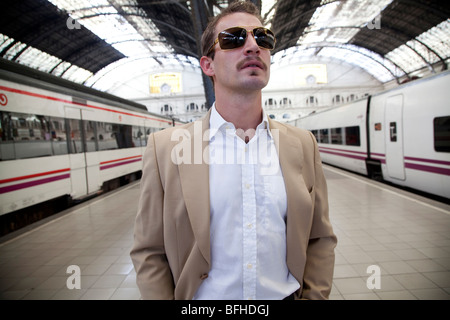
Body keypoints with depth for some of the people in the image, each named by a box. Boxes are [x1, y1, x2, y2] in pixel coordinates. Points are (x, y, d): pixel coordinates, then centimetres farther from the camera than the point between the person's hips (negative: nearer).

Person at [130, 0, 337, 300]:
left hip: (286, 295, 3)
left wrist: (314, 295, -7)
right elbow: (149, 252, -7)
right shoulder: (165, 147, -12)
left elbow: (321, 240, 1)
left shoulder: (303, 144, -4)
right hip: (203, 299, -1)